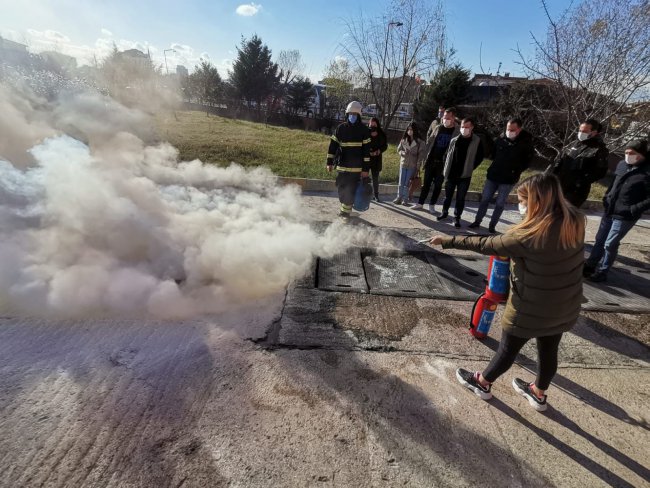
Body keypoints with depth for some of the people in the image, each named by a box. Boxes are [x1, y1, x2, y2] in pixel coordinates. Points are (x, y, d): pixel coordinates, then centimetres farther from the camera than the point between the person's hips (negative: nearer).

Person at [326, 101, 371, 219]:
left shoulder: (364, 130, -1)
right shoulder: (340, 128, 6)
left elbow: (366, 150, -4)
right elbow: (333, 145, 8)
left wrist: (366, 169, -9)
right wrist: (330, 162, 3)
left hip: (356, 167, -3)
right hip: (342, 165, 3)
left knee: (351, 190, -2)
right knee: (341, 188, 7)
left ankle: (346, 210, 8)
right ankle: (345, 207, 24)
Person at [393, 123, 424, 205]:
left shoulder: (419, 142, -5)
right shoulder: (403, 140, 3)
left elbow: (420, 155, -5)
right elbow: (398, 149, 12)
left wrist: (418, 166, -9)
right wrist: (403, 153, -11)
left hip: (412, 165, -3)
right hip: (403, 163, 3)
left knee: (407, 183, 2)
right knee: (401, 182, 6)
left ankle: (405, 199, 10)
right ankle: (399, 198, 13)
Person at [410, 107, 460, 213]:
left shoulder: (458, 131, -9)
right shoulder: (436, 126, 1)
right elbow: (429, 136, 16)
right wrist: (427, 152, 9)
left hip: (443, 163, -2)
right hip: (431, 160, 3)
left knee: (438, 185, 7)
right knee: (426, 183, 10)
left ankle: (432, 205, 20)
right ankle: (420, 203, 19)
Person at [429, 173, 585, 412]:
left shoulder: (530, 235, -30)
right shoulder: (575, 219, -10)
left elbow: (486, 245, -21)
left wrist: (448, 241, -12)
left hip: (531, 308, -6)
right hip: (565, 306, 6)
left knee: (508, 349, 14)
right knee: (549, 350, 23)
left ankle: (482, 383, 39)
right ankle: (539, 394, 47)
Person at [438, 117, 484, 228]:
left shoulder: (477, 141, -3)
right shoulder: (454, 140, 2)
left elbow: (479, 157, 4)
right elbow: (447, 154, 9)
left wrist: (470, 168, -1)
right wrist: (446, 168, 3)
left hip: (464, 176, -2)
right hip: (450, 174, 2)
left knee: (460, 198, 3)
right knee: (447, 195, 14)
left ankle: (457, 218, 12)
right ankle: (445, 212, 32)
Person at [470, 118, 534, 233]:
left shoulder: (526, 142, -11)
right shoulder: (500, 139, -6)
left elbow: (528, 160, 2)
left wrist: (517, 171, -3)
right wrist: (496, 165, 9)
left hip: (508, 179, -2)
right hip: (493, 175, 2)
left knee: (500, 204, 5)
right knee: (484, 199, 9)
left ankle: (492, 225, 18)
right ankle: (477, 221, 22)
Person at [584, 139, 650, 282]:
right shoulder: (622, 165, 4)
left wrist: (633, 209, -20)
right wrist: (606, 197, 10)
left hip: (625, 216, -6)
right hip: (609, 211, 6)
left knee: (610, 244, 0)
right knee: (600, 240, 15)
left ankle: (601, 272, 14)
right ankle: (590, 265, 29)